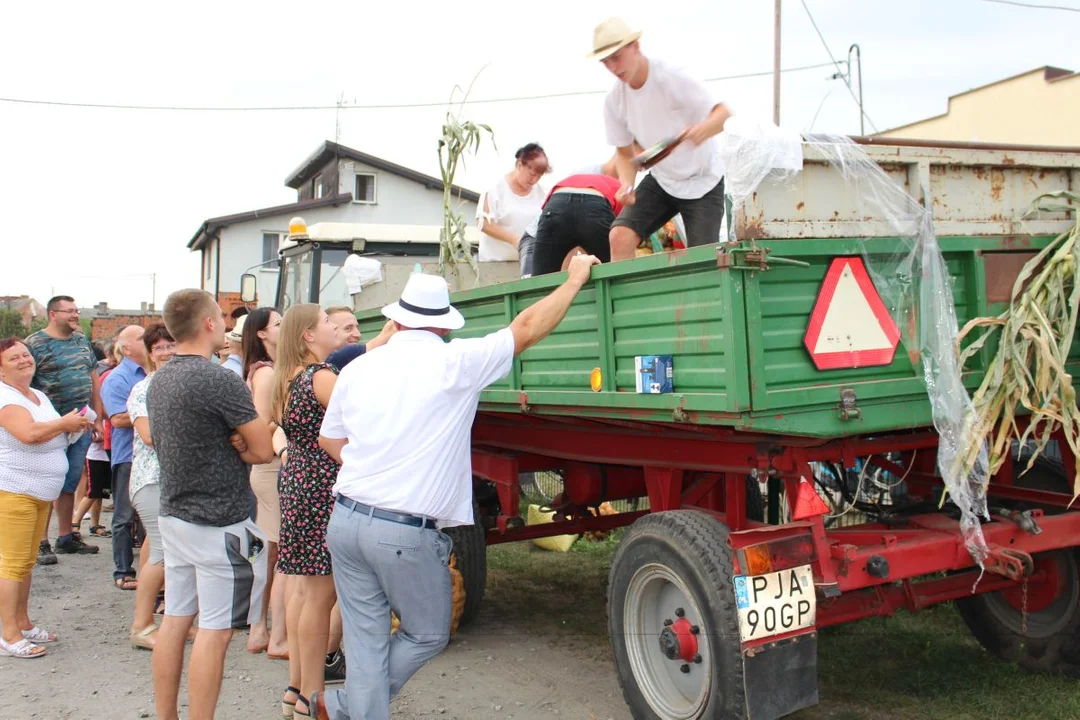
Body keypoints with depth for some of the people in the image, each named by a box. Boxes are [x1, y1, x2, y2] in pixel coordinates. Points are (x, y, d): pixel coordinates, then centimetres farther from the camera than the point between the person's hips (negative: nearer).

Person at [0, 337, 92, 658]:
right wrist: (65, 422, -15)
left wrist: (73, 426, 9)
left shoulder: (39, 396, 16)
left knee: (27, 561, 15)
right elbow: (28, 433, -29)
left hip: (40, 492, 9)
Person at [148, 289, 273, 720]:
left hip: (173, 514, 9)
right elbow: (264, 450, -16)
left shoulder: (159, 380, 8)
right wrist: (240, 448, 1)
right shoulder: (219, 380, -18)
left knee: (175, 619, 15)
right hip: (219, 523, -8)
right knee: (214, 631, -1)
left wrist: (228, 445, -2)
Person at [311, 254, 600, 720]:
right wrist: (575, 279, 8)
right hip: (406, 535, -5)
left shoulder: (359, 368, 6)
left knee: (365, 640, 14)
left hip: (346, 519, 5)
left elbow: (329, 440, 17)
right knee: (427, 636, 17)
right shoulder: (455, 363, -10)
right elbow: (528, 328, -3)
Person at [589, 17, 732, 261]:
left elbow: (722, 112, -28)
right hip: (661, 181, 4)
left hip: (703, 182, -4)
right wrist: (627, 185, -17)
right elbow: (624, 152, 4)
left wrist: (703, 129, -52)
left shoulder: (671, 79, -23)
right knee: (620, 236, -16)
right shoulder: (614, 101, -8)